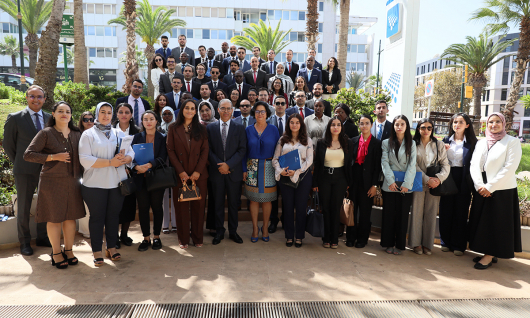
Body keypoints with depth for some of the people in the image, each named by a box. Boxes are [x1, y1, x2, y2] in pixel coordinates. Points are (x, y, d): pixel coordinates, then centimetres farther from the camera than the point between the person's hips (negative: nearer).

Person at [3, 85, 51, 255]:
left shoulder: (49, 118, 6)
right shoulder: (15, 118, -3)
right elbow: (8, 144, 3)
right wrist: (18, 163, 4)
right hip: (25, 170, -3)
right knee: (23, 207, 7)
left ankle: (42, 238, 27)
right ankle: (25, 242, 22)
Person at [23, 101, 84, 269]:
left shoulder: (77, 134, 9)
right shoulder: (46, 133, -4)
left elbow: (81, 156, 15)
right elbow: (28, 155, -8)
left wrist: (82, 175, 5)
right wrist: (53, 157, -16)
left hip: (72, 182, 4)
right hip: (52, 181, -4)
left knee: (71, 216, 10)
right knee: (54, 218, 4)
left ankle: (68, 250, 24)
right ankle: (56, 253, 19)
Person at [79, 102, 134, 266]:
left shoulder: (119, 133, 14)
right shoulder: (88, 134, 1)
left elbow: (131, 154, 8)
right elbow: (85, 159, -11)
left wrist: (124, 159, -15)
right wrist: (110, 162, -17)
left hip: (117, 182, 3)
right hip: (95, 184, -3)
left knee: (114, 215, 9)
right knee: (97, 217, 4)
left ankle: (111, 248, 22)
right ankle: (97, 251, 16)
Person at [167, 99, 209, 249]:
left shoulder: (201, 129, 9)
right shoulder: (173, 129, 6)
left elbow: (205, 151, 2)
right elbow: (171, 151, 0)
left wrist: (198, 171, -9)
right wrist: (181, 172, -10)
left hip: (198, 174, 1)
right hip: (180, 174, -1)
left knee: (198, 205, 4)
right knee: (181, 206, 3)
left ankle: (197, 237, 16)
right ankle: (183, 239, 15)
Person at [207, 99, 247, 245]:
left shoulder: (239, 128, 4)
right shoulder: (210, 128, 6)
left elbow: (242, 149, -3)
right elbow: (209, 150, 2)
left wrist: (228, 164, -13)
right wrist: (219, 165, -11)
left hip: (234, 171, 0)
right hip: (217, 172, 1)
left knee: (233, 204, 8)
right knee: (218, 204, 8)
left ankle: (233, 231, 21)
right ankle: (219, 232, 20)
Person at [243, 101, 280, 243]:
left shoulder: (273, 129, 2)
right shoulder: (248, 130, 4)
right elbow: (244, 151, 5)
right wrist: (244, 169, -1)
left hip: (268, 168, 0)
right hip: (252, 168, 1)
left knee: (267, 199, 5)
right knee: (254, 199, 4)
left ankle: (265, 228, 21)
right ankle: (255, 228, 18)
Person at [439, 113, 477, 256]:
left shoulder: (472, 142, 0)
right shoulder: (446, 140, 9)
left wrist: (472, 182, -12)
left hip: (463, 180, -2)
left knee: (461, 212, 3)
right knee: (446, 210, 6)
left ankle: (459, 245, 15)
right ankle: (446, 242, 19)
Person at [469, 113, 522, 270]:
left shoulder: (512, 142, -4)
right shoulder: (481, 143, 11)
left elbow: (509, 168, -12)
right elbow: (474, 165, 4)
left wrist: (490, 187, -16)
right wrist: (480, 185, -11)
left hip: (502, 191, -5)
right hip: (481, 190, 5)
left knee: (496, 223, 2)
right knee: (482, 221, 10)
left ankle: (489, 256, 12)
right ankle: (489, 253, 23)